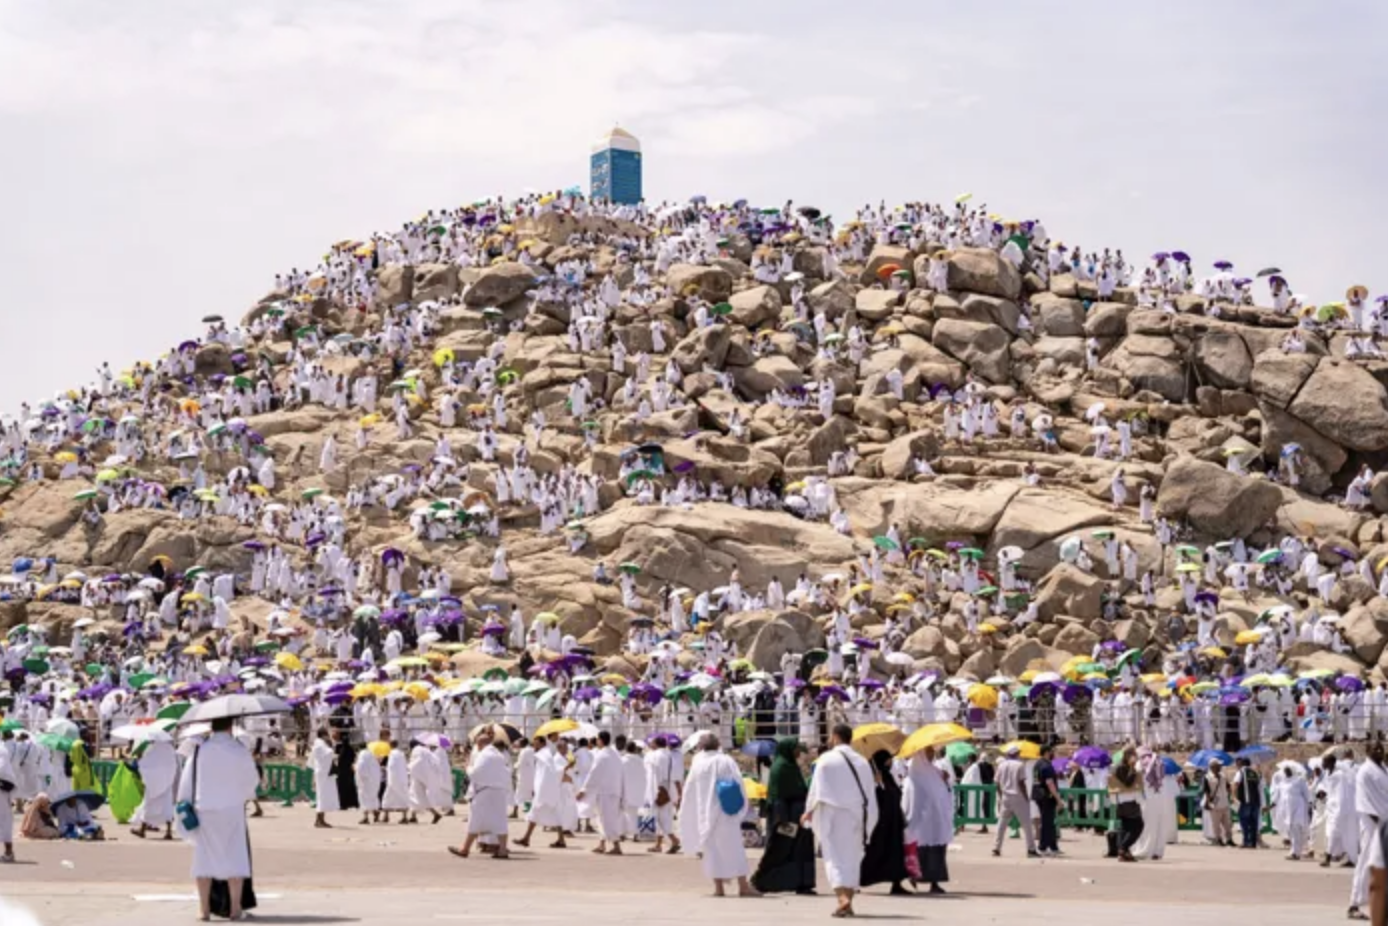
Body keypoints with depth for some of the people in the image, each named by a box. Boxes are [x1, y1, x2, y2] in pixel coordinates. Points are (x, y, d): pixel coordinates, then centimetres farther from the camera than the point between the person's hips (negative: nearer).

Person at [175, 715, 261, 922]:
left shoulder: (199, 751, -4)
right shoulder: (239, 751, -8)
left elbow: (186, 780, -1)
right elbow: (252, 780, 2)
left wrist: (184, 805, 10)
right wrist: (244, 793, 23)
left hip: (204, 810, 2)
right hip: (232, 811, -2)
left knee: (204, 858, 6)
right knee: (235, 857, 3)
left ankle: (205, 908, 5)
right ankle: (235, 907, -1)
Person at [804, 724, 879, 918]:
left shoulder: (826, 760, -6)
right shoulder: (862, 762, 7)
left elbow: (817, 790, -6)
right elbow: (869, 794, 8)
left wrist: (810, 811, 6)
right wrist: (868, 822, 13)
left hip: (833, 815, -4)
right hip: (857, 815, 4)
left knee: (835, 857, -6)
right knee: (852, 857, 13)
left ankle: (843, 897, -25)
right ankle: (848, 900, 13)